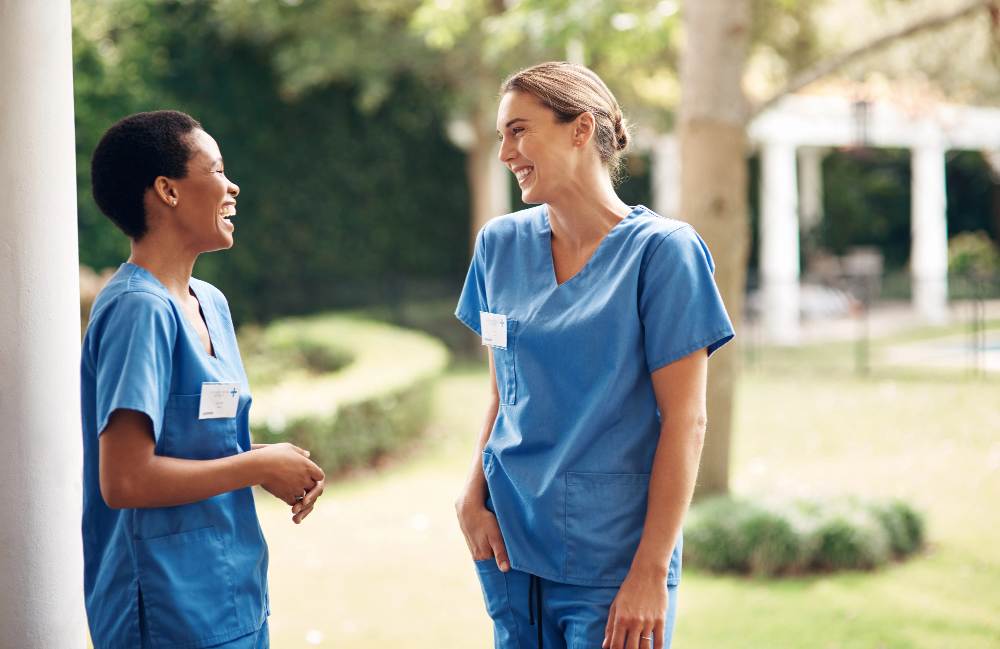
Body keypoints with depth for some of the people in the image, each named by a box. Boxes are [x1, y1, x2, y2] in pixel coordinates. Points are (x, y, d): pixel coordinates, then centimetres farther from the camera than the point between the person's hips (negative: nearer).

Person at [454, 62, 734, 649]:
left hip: (612, 557, -4)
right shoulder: (502, 244, 5)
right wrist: (473, 498, -3)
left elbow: (685, 420, -12)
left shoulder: (662, 250, -10)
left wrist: (651, 572, -15)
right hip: (510, 545, 5)